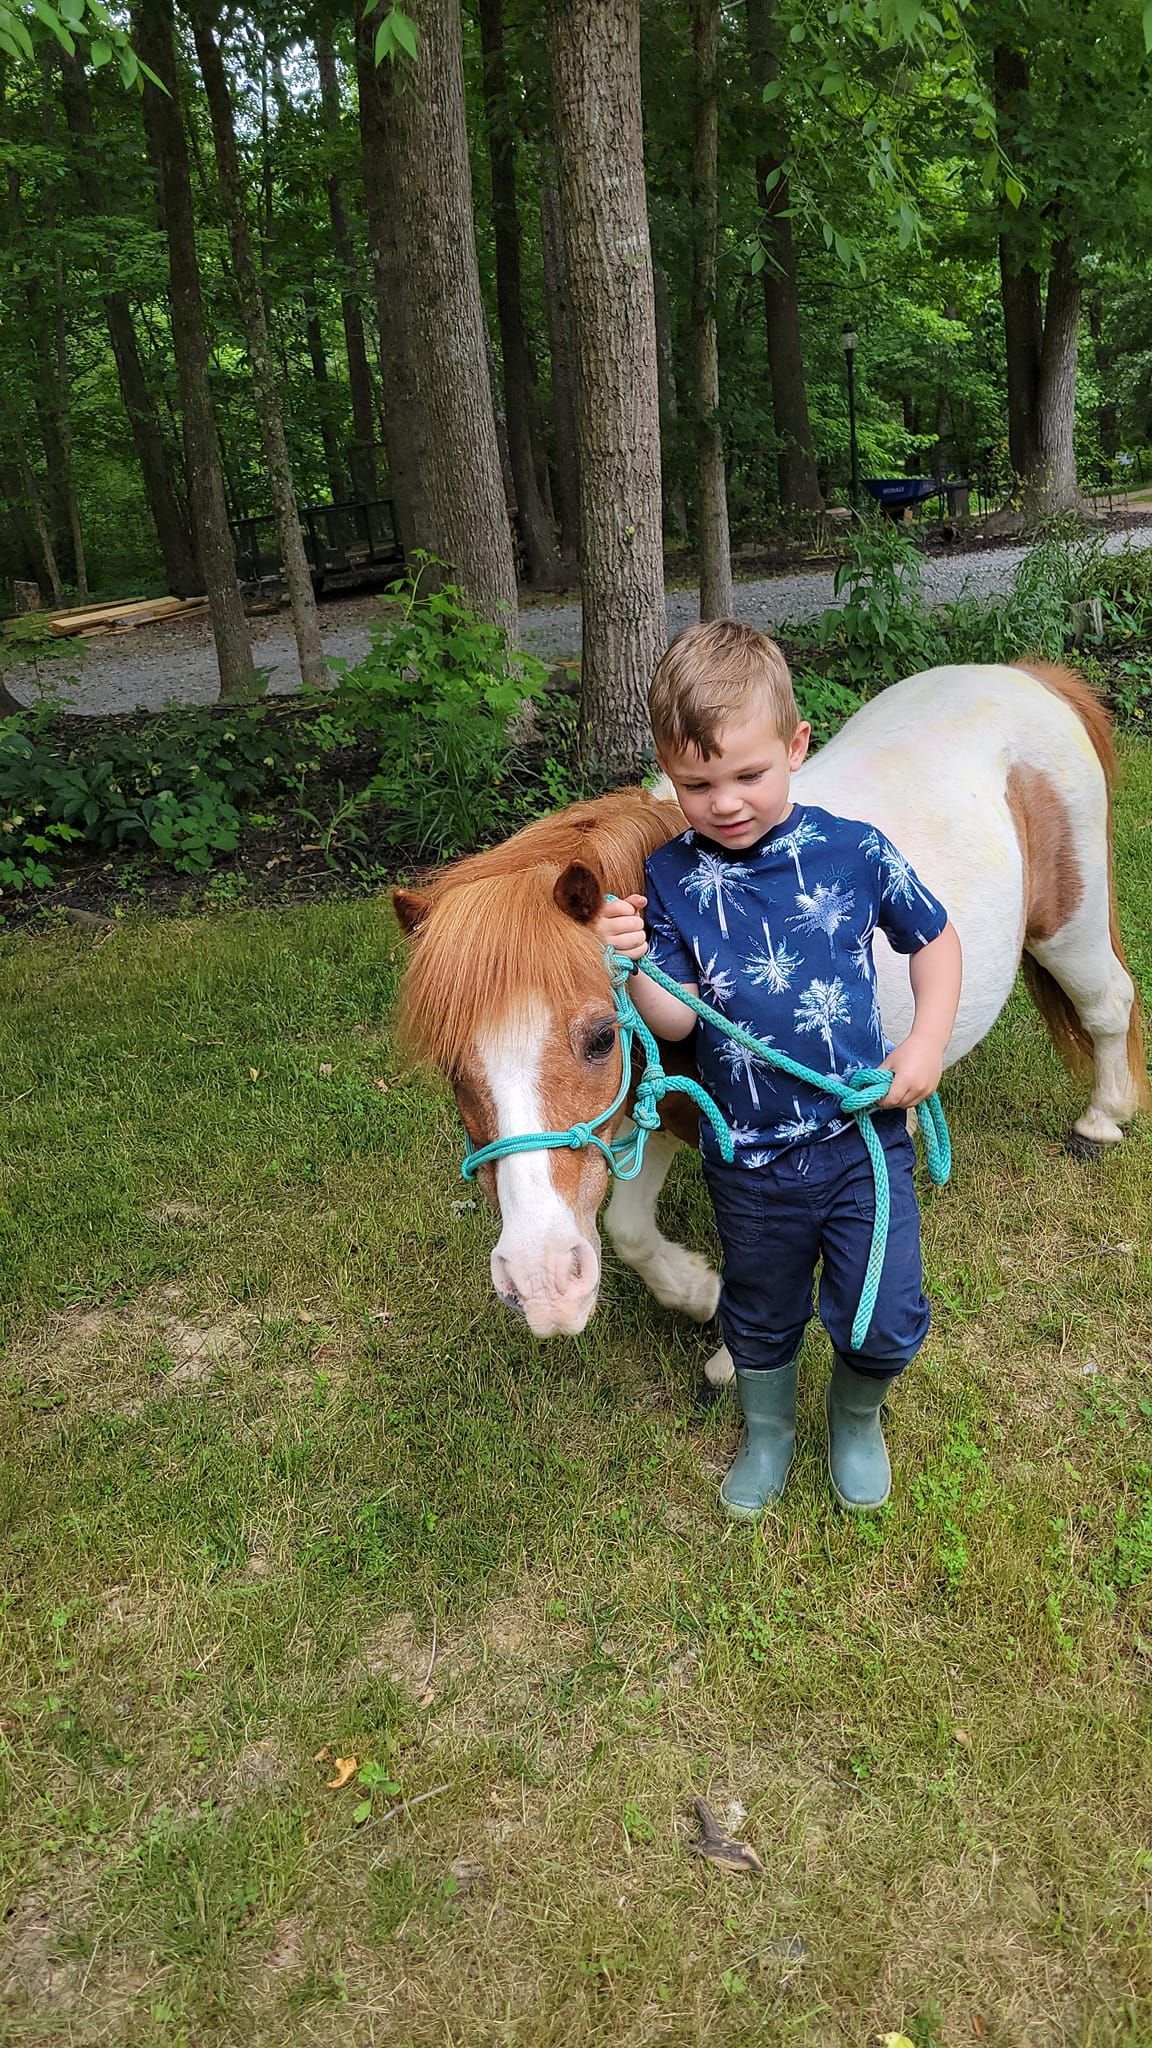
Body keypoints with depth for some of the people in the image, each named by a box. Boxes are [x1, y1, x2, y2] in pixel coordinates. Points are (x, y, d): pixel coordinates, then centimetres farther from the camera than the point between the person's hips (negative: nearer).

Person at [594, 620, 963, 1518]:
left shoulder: (856, 851, -10)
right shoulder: (670, 878, -8)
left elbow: (936, 939, 5)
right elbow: (678, 1019, -11)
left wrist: (928, 1042, -7)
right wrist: (634, 963, -30)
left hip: (865, 1135, -1)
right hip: (749, 1158, 1)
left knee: (885, 1322, 3)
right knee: (761, 1317, 21)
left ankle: (856, 1418, 40)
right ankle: (768, 1434, 52)